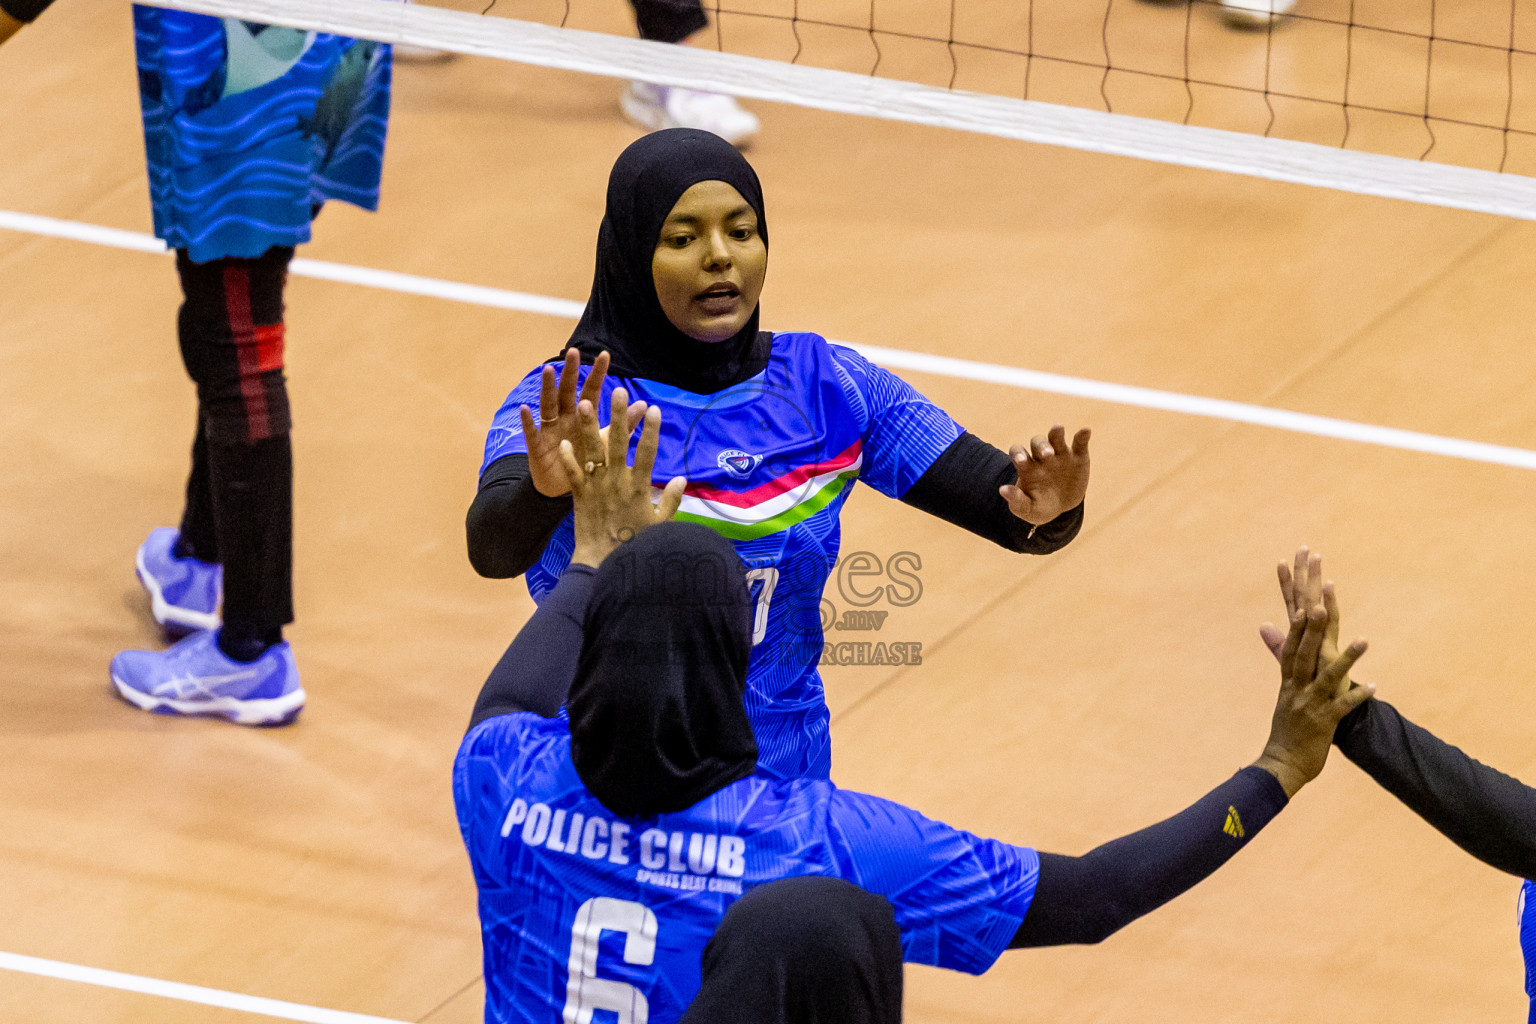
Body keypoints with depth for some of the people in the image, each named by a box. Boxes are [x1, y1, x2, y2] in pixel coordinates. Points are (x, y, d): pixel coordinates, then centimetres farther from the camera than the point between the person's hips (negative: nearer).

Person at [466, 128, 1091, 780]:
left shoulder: (828, 388, -4)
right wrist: (547, 488, -55)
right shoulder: (567, 405, -14)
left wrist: (1043, 512, -34)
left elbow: (1009, 506, -10)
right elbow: (491, 547, -33)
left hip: (782, 777, 3)